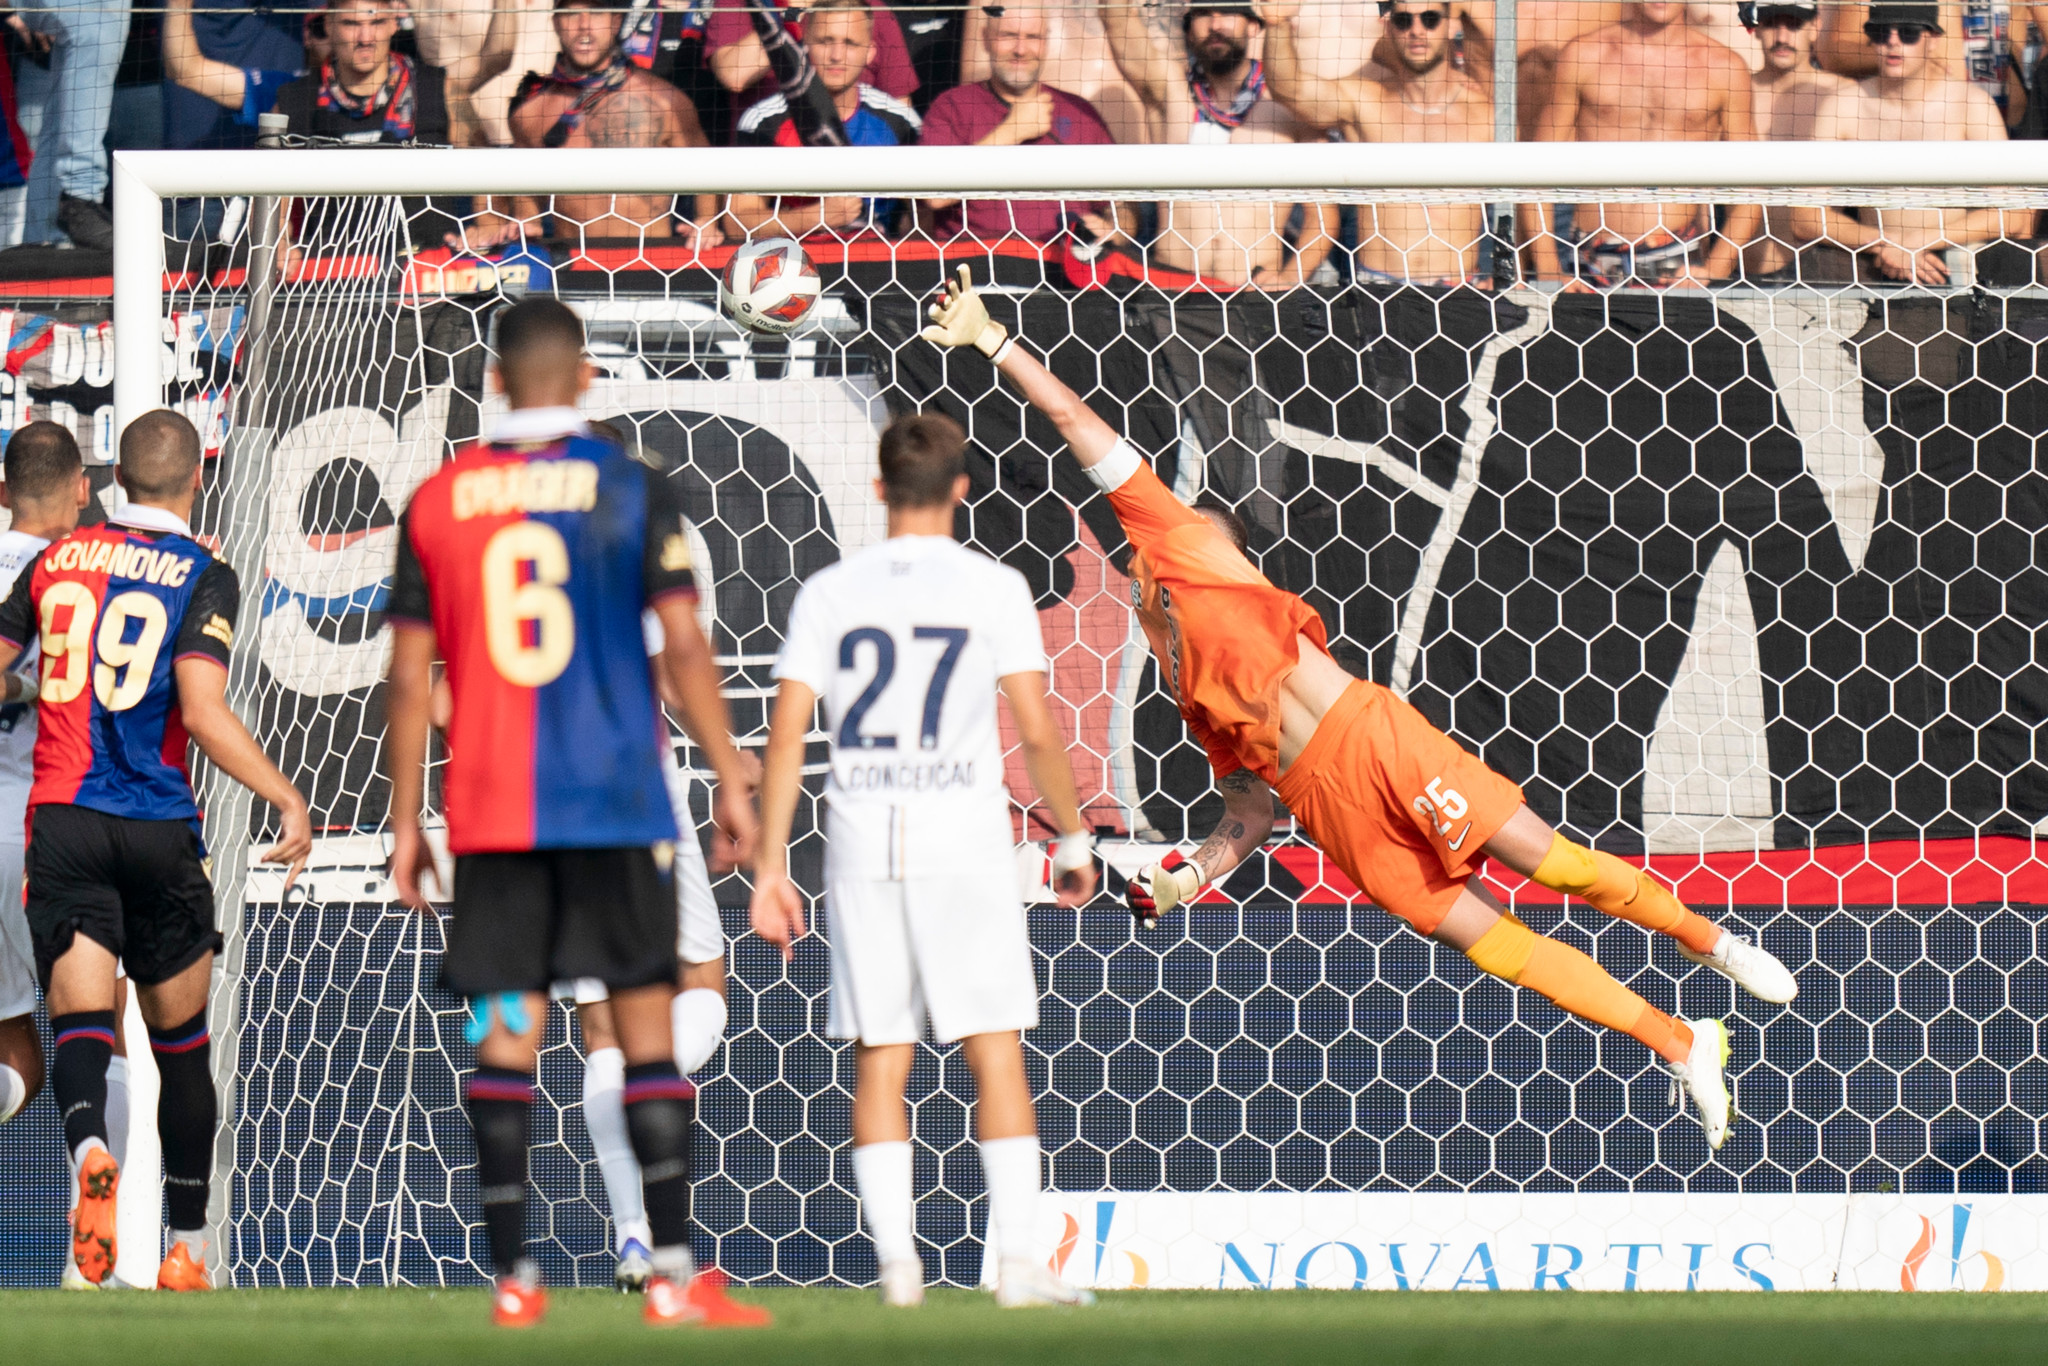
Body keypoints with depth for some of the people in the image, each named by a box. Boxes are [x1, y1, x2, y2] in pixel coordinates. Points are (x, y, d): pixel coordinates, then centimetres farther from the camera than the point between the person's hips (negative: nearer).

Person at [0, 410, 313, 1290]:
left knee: (80, 1024, -7)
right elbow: (204, 713, -16)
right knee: (181, 1044, 14)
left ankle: (89, 1147, -40)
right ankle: (188, 1246, 21)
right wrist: (289, 799, -10)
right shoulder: (202, 576, -5)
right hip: (159, 830, -1)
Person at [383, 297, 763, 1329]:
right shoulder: (634, 492, -2)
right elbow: (683, 645, -6)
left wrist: (404, 820, 11)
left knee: (504, 1038, 4)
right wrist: (730, 781, 0)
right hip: (614, 802, -2)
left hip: (487, 811, 2)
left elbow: (409, 673, 5)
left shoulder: (438, 502, 4)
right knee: (645, 1025, 1)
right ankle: (674, 1275, -5)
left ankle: (513, 1279, 2)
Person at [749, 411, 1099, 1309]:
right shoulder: (993, 589, -1)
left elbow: (787, 734, 0)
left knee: (879, 1063, 6)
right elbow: (1038, 731, -4)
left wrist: (770, 868, 3)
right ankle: (1017, 1259, -6)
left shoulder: (830, 594, 5)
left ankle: (895, 1262, 1)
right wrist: (1073, 838, 9)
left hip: (861, 847, 2)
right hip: (964, 846, -2)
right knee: (996, 1056, 1)